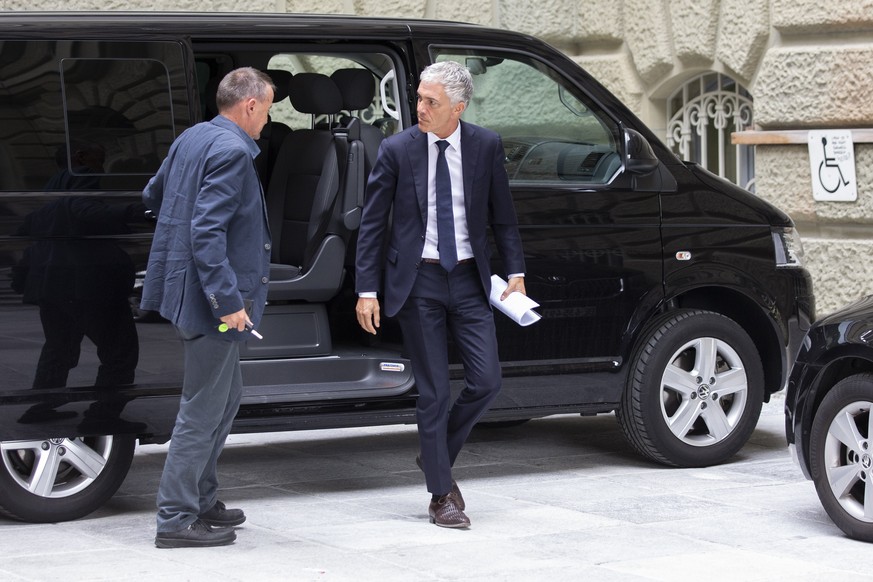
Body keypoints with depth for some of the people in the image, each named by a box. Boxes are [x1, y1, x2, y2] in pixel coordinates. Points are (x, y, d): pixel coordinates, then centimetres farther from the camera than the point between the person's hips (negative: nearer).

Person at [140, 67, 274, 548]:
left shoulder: (192, 138, 10)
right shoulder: (231, 151, -19)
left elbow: (152, 195, 24)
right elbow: (207, 232, -25)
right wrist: (228, 300, -25)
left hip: (185, 287, 10)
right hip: (207, 294, -10)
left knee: (225, 395, 21)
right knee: (204, 408, -3)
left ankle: (200, 499, 29)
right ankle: (176, 519, 2)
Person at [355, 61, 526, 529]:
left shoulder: (486, 146, 0)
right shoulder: (397, 150, -6)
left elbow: (502, 214, 10)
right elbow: (372, 224, -2)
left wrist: (515, 272, 4)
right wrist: (367, 290, -6)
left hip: (468, 279, 2)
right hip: (418, 280, -2)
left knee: (486, 380, -4)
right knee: (434, 392, 0)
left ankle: (436, 456, 21)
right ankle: (441, 495, 11)